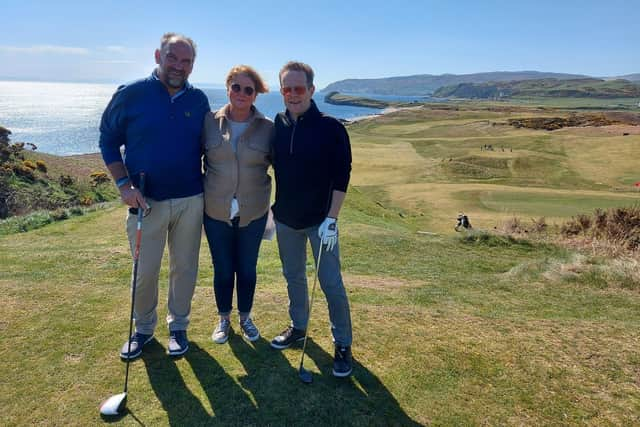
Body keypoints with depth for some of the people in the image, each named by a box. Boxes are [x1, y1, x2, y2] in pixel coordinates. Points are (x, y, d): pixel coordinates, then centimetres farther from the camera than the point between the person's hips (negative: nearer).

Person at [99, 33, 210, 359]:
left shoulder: (199, 100, 3)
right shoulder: (131, 94, -5)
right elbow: (108, 140, 1)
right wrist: (124, 184, -10)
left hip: (191, 201, 2)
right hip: (147, 201, -2)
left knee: (185, 268, 12)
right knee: (144, 271, 8)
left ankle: (178, 326, 31)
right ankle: (143, 328, 32)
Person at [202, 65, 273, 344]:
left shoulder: (268, 128, -4)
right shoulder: (210, 123, -4)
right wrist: (199, 193, 1)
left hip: (253, 213, 0)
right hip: (216, 213, 0)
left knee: (247, 269, 14)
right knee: (222, 269, 12)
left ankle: (245, 317, 37)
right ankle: (223, 319, 35)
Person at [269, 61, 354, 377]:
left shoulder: (330, 128, -11)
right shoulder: (276, 126, 1)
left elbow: (341, 176, -11)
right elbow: (272, 167, 10)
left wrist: (331, 218, -16)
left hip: (320, 220, -4)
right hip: (285, 219, 5)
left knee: (331, 284, 0)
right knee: (293, 277, 17)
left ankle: (343, 345, 14)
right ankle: (298, 327, 38)